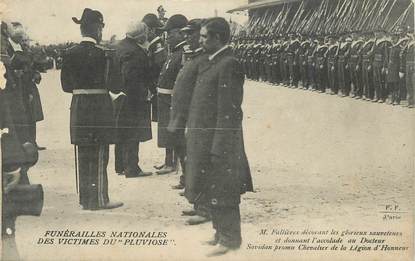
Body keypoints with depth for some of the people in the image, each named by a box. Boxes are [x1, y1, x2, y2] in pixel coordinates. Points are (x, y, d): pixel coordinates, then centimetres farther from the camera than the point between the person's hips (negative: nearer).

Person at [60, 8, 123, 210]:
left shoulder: (70, 54, 3)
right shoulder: (104, 55, -12)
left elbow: (66, 85, 7)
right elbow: (115, 85, -12)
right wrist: (115, 92, 9)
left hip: (78, 108, 5)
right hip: (100, 107, -5)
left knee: (83, 155, 13)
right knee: (99, 155, 4)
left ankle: (85, 198, 20)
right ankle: (99, 199, 8)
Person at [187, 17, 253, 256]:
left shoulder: (228, 65, -19)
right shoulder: (212, 63, 12)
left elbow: (228, 111, -22)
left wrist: (218, 148, -23)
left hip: (219, 141, -10)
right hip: (205, 140, 10)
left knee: (222, 193, 0)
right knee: (213, 191, 18)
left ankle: (230, 239, 11)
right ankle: (222, 233, 30)